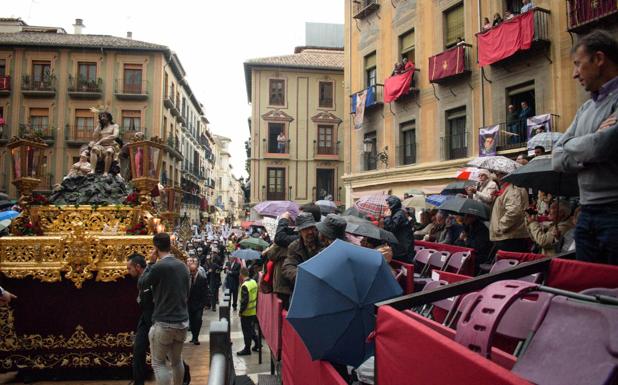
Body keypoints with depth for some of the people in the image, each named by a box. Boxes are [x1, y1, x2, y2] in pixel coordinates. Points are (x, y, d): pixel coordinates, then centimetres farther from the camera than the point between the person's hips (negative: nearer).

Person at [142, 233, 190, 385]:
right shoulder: (183, 266, 5)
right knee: (177, 361, 19)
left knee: (158, 363, 6)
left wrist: (151, 263, 6)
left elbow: (143, 283, 2)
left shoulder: (159, 266, -16)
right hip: (183, 321, 6)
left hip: (164, 323, -6)